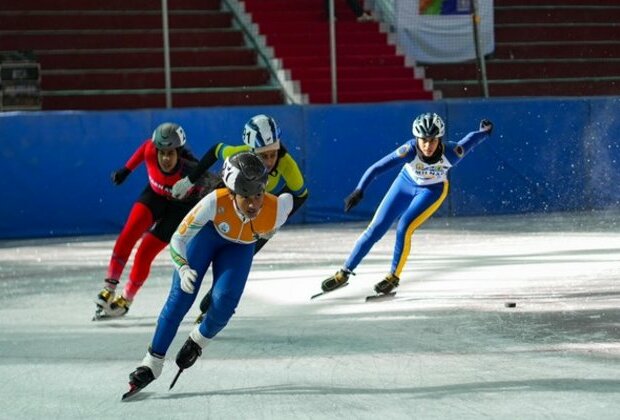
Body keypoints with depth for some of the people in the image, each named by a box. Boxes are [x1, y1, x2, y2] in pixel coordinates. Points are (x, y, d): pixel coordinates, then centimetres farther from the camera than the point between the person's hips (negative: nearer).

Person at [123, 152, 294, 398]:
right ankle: (153, 362, 2)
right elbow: (178, 239, -30)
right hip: (207, 233, -1)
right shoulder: (215, 203, -41)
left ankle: (198, 341, 16)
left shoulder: (275, 211, -37)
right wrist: (183, 269, -49)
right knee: (180, 297, -9)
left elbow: (288, 200, -9)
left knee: (224, 303, -16)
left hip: (240, 247, 1)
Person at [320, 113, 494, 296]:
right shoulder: (410, 150, -36)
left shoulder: (450, 153, -35)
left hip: (433, 190, -1)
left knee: (404, 228, -20)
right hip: (406, 183, 1)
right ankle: (344, 273, 14)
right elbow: (377, 168, -41)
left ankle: (394, 277, 2)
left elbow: (471, 140, -14)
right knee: (375, 229, 0)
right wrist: (359, 191, -54)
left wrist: (485, 131, 7)